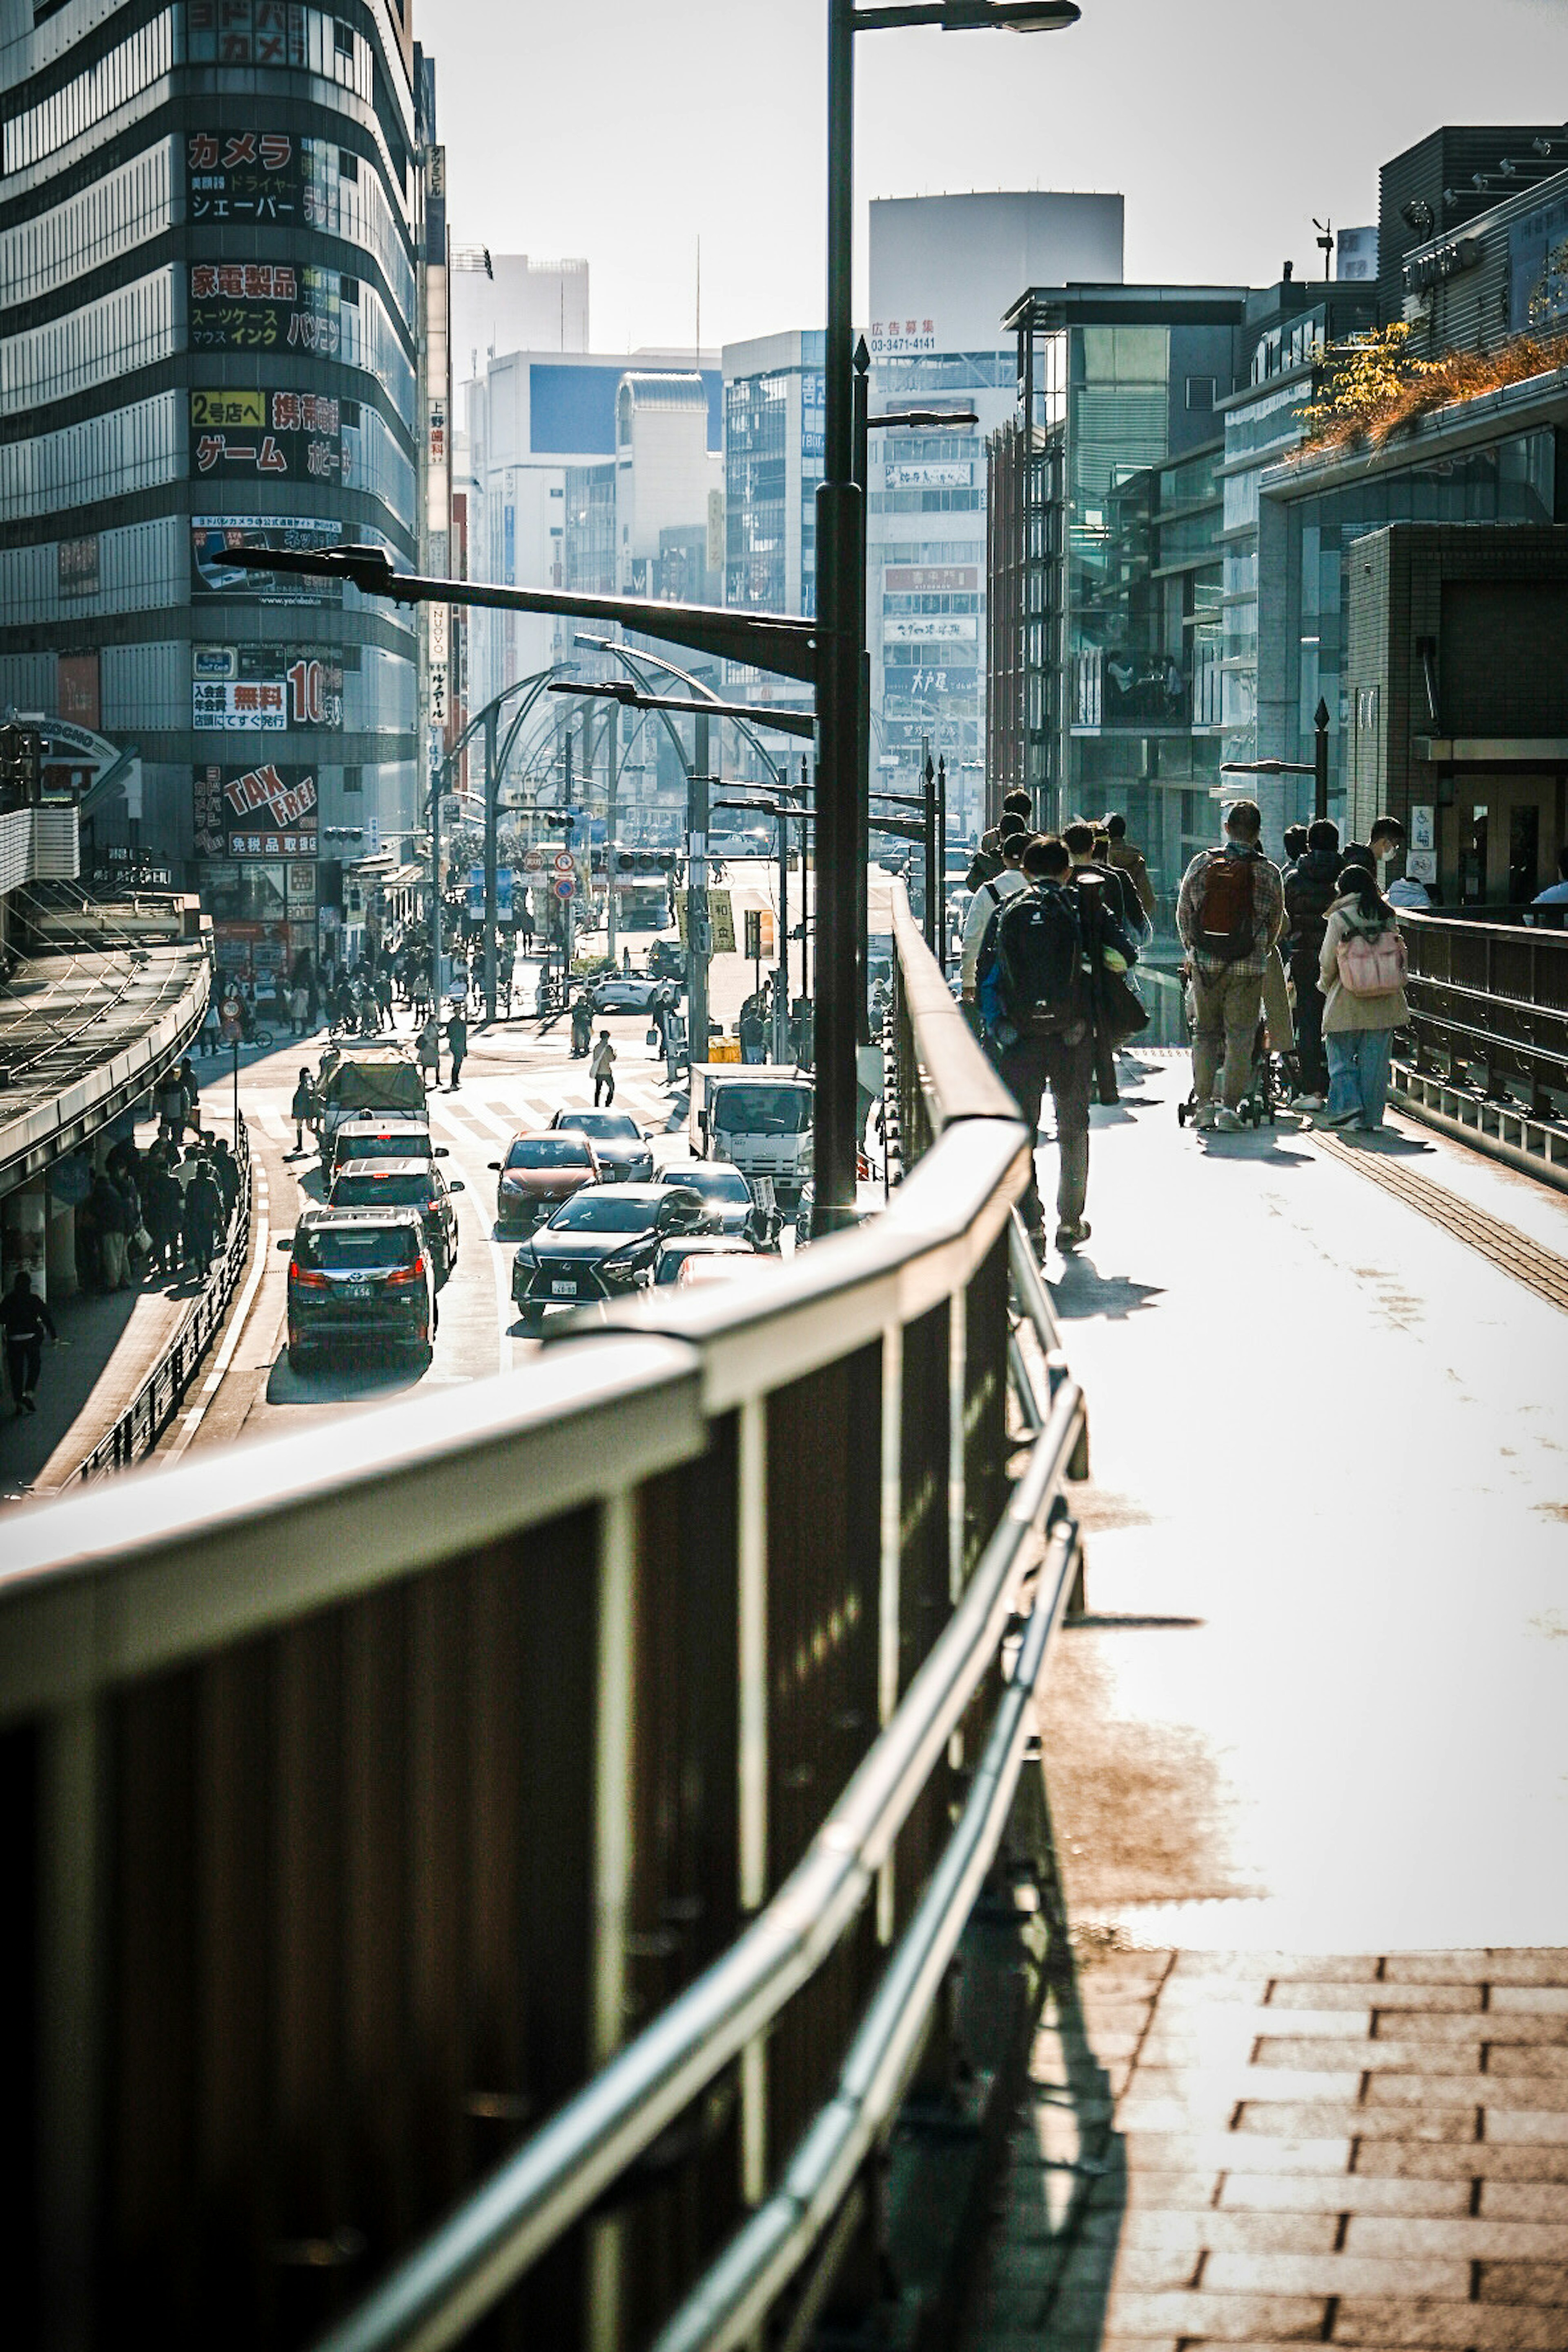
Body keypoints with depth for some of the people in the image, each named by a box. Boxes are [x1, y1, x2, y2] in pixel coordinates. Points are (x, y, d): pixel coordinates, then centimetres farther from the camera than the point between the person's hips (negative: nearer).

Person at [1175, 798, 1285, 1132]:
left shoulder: (1201, 864, -2)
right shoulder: (1267, 873, -7)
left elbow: (1184, 913, 5)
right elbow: (1275, 922, 4)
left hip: (1204, 964, 2)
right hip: (1247, 967, -2)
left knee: (1204, 1032, 14)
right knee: (1240, 1036, 5)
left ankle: (1204, 1104, 10)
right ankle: (1230, 1106, 1)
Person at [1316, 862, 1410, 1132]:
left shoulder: (1339, 918, -9)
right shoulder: (1388, 916, 0)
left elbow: (1328, 961, -6)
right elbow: (1399, 954, 4)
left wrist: (1325, 984, 13)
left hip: (1347, 1001, -3)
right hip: (1384, 1003, 3)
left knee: (1341, 1057, 9)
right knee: (1375, 1060, 8)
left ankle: (1347, 1103, -6)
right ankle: (1371, 1117, 8)